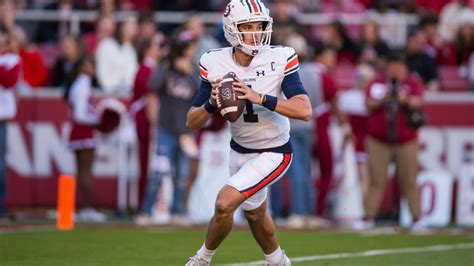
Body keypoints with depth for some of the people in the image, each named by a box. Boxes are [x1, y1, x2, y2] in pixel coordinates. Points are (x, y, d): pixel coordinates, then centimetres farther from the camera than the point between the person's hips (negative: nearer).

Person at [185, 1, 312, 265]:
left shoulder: (280, 59, -20)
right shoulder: (215, 64, -12)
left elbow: (305, 110, -30)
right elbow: (192, 122, -7)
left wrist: (259, 98, -37)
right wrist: (211, 104, -28)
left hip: (274, 152, -5)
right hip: (240, 151, 5)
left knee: (225, 203, -19)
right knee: (255, 213, 24)